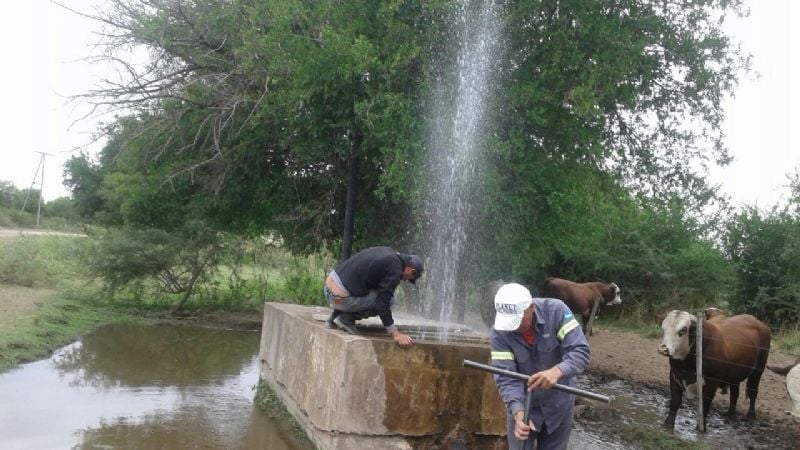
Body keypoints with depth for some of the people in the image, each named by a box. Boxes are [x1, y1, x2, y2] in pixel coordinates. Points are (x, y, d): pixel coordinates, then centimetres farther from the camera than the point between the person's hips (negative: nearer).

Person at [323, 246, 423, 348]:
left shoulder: (388, 251, 13)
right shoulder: (394, 270, -13)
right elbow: (383, 303, -15)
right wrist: (395, 334, -8)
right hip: (340, 297, -9)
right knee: (388, 300, -1)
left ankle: (335, 316, 18)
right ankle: (346, 319, 0)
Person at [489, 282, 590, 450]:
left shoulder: (556, 310, -21)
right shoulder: (498, 333, -20)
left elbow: (580, 350, -25)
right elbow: (505, 378, -22)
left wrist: (557, 371, -44)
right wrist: (518, 412, -38)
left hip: (558, 403, 1)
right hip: (523, 405, 0)